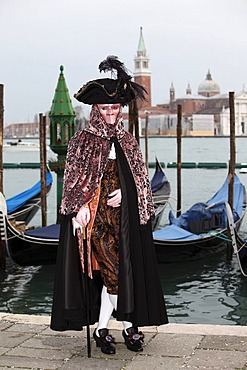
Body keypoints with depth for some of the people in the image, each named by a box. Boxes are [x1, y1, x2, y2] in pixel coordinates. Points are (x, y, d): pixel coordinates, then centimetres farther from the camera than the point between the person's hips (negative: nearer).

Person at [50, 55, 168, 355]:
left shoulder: (127, 141, 12)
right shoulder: (83, 140, -1)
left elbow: (140, 179, 14)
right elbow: (73, 179, -4)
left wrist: (124, 192, -6)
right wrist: (79, 208, -18)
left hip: (124, 214, 5)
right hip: (94, 215, -4)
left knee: (118, 269, 3)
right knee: (112, 268, -8)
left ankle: (102, 329, 13)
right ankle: (129, 325, 8)